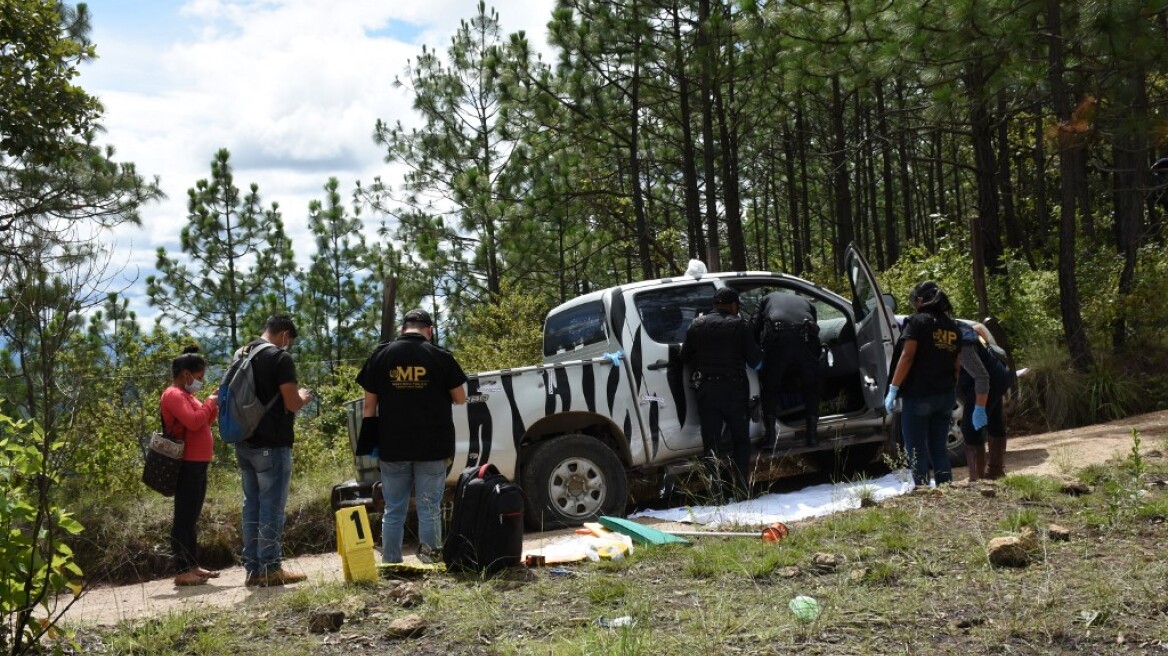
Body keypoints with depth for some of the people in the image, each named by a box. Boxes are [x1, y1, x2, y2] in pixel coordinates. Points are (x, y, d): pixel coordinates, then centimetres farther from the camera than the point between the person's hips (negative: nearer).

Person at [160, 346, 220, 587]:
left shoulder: (185, 395, 19)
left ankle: (193, 566, 18)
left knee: (192, 519, 13)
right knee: (184, 518, -8)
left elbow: (203, 423, 23)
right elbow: (193, 421, -26)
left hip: (197, 464, 10)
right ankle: (182, 572, -7)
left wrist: (215, 406, 8)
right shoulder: (173, 395, -12)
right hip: (187, 465, -10)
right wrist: (209, 403, -11)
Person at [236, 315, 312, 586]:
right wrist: (303, 397, 6)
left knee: (252, 505, 11)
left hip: (244, 443, 8)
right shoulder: (281, 358, -11)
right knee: (272, 506, -2)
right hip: (272, 444, -7)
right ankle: (270, 569, 0)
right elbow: (291, 403, -17)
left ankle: (253, 568, 14)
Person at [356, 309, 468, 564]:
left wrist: (368, 445, 8)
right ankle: (430, 562, 2)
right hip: (432, 447, -1)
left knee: (393, 510, 9)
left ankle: (391, 565, 11)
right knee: (429, 508, 4)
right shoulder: (440, 356, -1)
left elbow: (369, 406, 3)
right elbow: (460, 398, 5)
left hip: (392, 446, 2)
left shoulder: (381, 355, 4)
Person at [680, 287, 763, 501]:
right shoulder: (738, 325, -5)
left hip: (706, 390, 2)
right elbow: (754, 359, -5)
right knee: (741, 439, 11)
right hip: (734, 389, -2)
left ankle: (715, 491, 0)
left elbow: (685, 356, 6)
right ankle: (741, 488, 8)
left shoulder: (697, 325, 4)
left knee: (710, 442, 5)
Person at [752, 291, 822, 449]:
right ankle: (812, 432, 18)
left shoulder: (768, 298, 32)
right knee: (811, 388, 21)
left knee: (770, 388, 15)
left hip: (777, 340, -1)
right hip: (805, 340, 2)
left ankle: (770, 434, 10)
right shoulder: (807, 303, 36)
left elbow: (755, 328, 19)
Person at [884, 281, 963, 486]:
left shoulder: (918, 321, -7)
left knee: (917, 449, -1)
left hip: (918, 395, -6)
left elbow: (907, 356, -15)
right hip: (945, 396, 6)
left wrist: (893, 389, -14)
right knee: (939, 447, 14)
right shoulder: (953, 327, 12)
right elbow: (956, 364, 13)